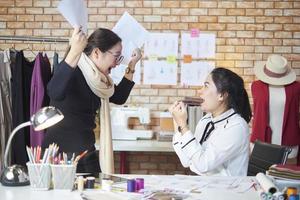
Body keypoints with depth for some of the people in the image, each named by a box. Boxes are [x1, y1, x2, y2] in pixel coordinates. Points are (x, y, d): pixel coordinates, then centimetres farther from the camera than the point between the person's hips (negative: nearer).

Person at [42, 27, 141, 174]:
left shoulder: (93, 76, 8)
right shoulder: (73, 71, -16)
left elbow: (119, 98, 23)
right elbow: (55, 93, -38)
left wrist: (131, 67, 14)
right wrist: (74, 52, -44)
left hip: (87, 151, 8)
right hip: (61, 151, -8)